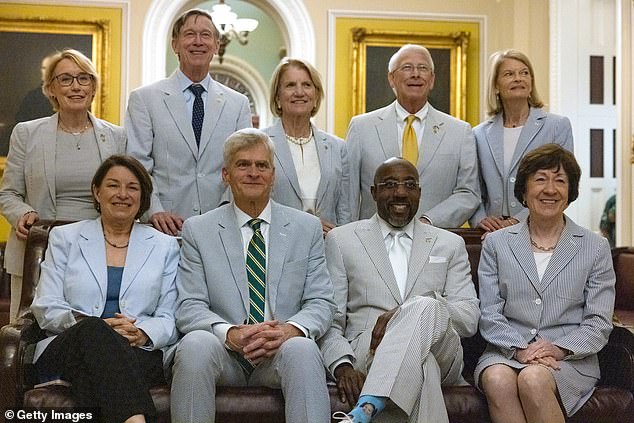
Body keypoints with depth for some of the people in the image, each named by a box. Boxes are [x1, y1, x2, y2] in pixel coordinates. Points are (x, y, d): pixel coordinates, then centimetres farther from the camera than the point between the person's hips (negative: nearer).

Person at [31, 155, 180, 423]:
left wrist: (143, 334, -14)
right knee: (94, 330, -38)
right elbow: (46, 309, 7)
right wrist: (96, 325, -13)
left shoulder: (165, 246, 19)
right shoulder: (64, 238, 18)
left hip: (140, 354, 0)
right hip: (68, 348, 1)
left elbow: (170, 318, 10)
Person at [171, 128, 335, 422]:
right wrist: (230, 334, -22)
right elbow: (189, 308, 0)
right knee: (195, 342, -32)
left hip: (282, 350, 0)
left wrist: (292, 329, -19)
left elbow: (321, 302, 5)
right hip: (222, 352, 1)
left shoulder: (307, 228, 11)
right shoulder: (197, 230, 8)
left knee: (303, 348, -34)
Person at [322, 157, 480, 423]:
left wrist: (406, 313, -11)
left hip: (440, 354, 3)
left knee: (425, 306, -35)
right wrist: (342, 366, -13)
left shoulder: (450, 244, 20)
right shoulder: (341, 239, 16)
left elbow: (470, 318, 8)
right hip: (367, 350, -2)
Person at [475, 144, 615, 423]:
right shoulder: (496, 243, 13)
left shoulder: (595, 248, 10)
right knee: (497, 379, -33)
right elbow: (489, 315, 5)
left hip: (571, 359, -1)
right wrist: (520, 348, -13)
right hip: (506, 352, 1)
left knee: (533, 379, -34)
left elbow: (599, 323, 4)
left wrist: (559, 348, -14)